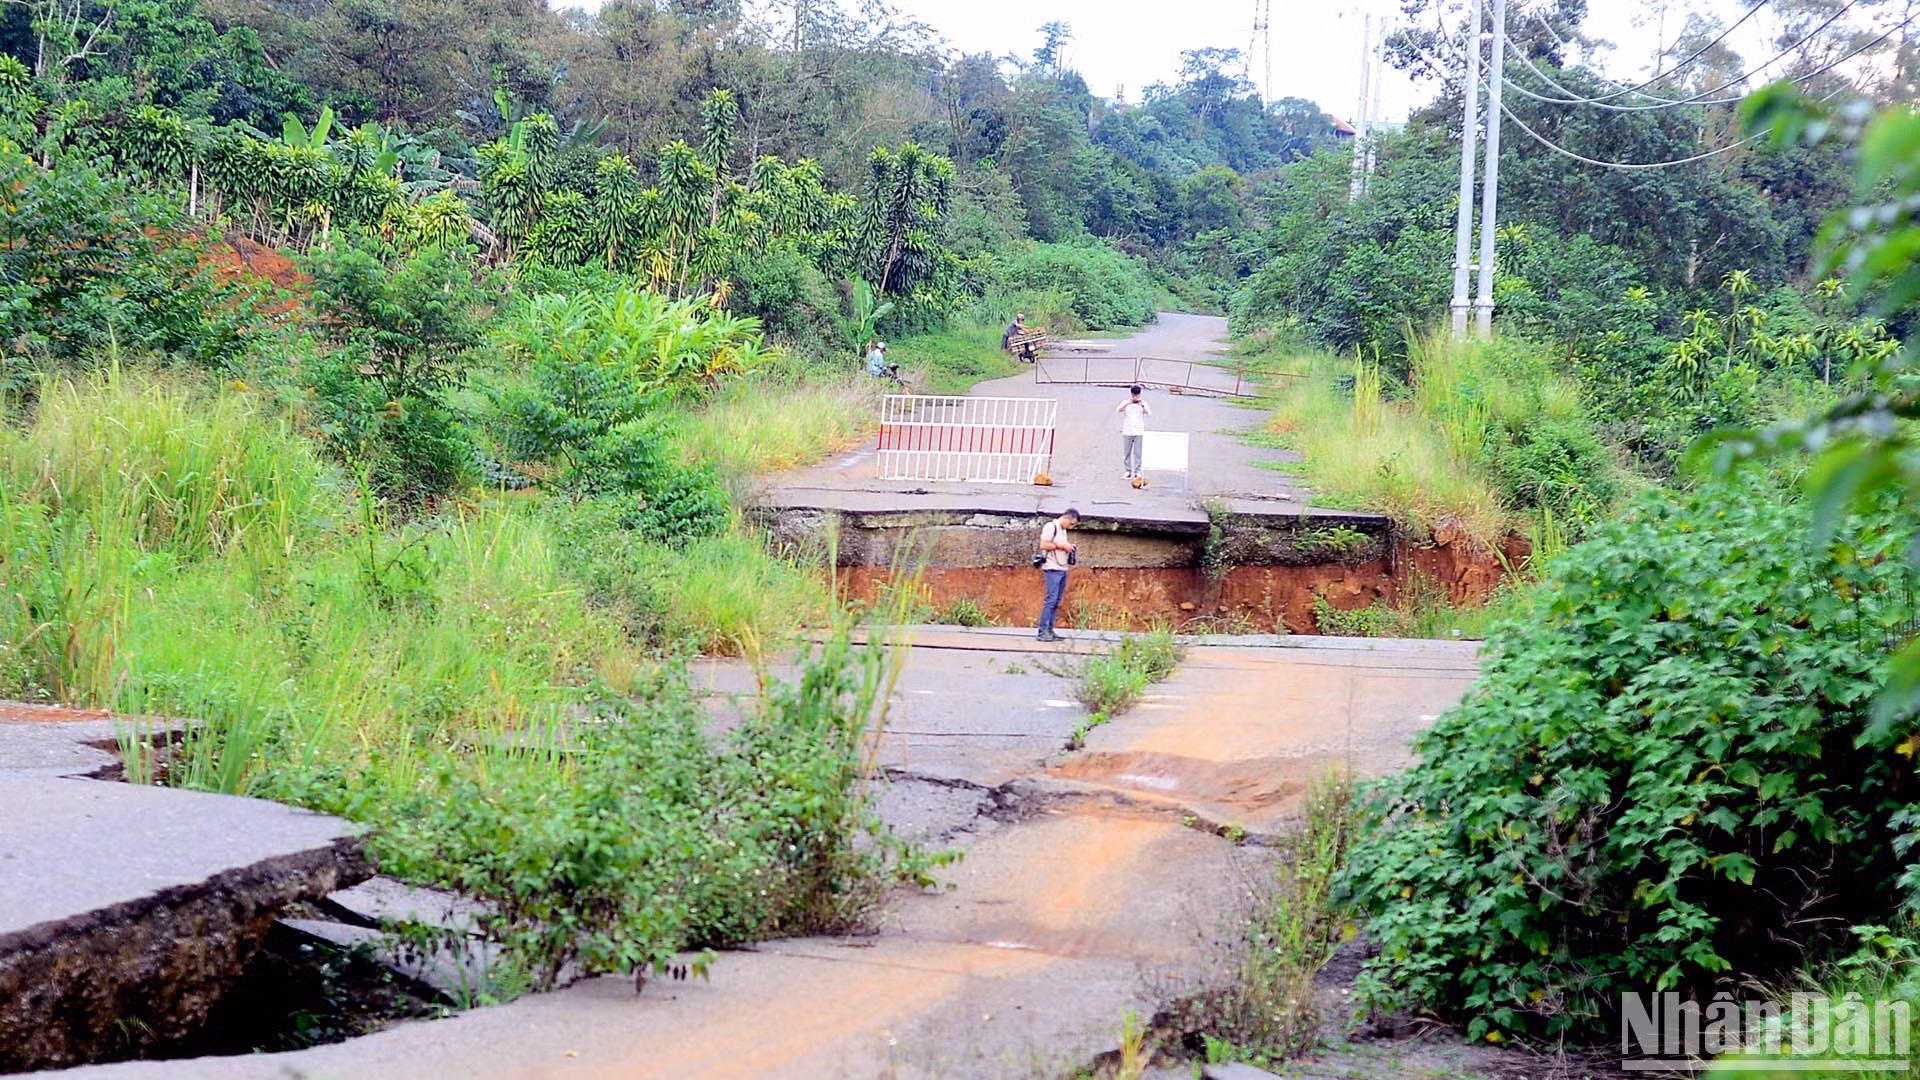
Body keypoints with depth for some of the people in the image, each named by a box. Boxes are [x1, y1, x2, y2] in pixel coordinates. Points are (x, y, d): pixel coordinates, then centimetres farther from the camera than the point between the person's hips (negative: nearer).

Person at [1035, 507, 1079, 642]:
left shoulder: (1063, 530, 21)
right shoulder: (1051, 526, -7)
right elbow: (1044, 545, -16)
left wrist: (1069, 547, 12)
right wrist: (1062, 546, -12)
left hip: (1062, 569, 9)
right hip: (1053, 569, -9)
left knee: (1056, 602, 6)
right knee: (1051, 599, -13)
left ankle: (1049, 631, 7)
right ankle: (1043, 631, -12)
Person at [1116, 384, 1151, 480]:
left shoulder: (1143, 404, 5)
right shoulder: (1126, 402, 5)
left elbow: (1149, 413, -10)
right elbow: (1118, 410, -11)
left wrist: (1142, 405, -23)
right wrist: (1127, 403, -22)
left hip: (1139, 432, -1)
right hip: (1127, 432, 1)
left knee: (1138, 453, -5)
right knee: (1126, 453, 4)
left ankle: (1137, 471, 1)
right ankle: (1128, 471, 14)